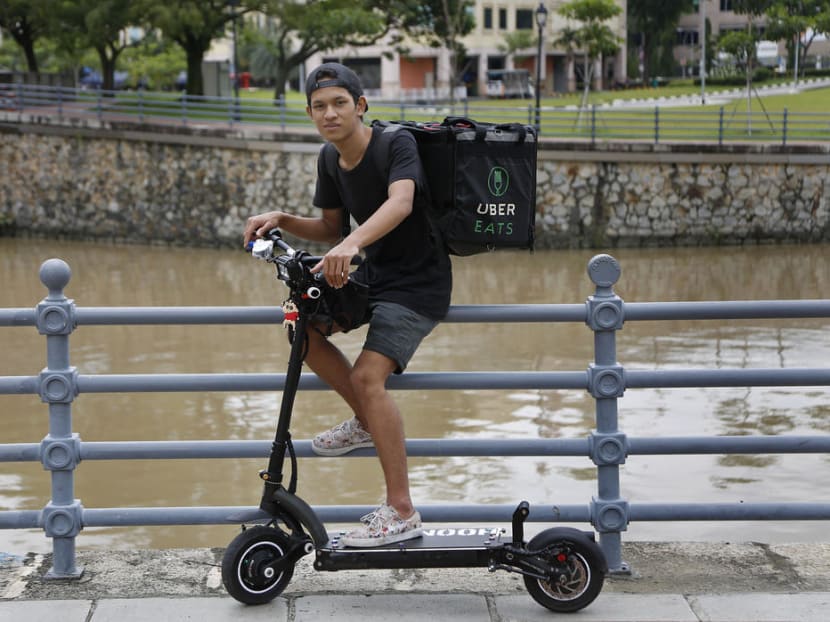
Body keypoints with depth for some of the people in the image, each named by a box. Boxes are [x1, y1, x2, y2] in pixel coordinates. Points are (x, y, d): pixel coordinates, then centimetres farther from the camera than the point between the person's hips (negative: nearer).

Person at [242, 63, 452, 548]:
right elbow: (331, 228, 14)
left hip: (418, 284, -8)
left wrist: (351, 244, -55)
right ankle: (367, 422, 13)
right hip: (371, 274, 8)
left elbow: (400, 203, -39)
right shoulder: (330, 159, 3)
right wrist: (282, 220, -4)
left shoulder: (397, 144, -20)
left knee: (368, 375, -23)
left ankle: (402, 512, -15)